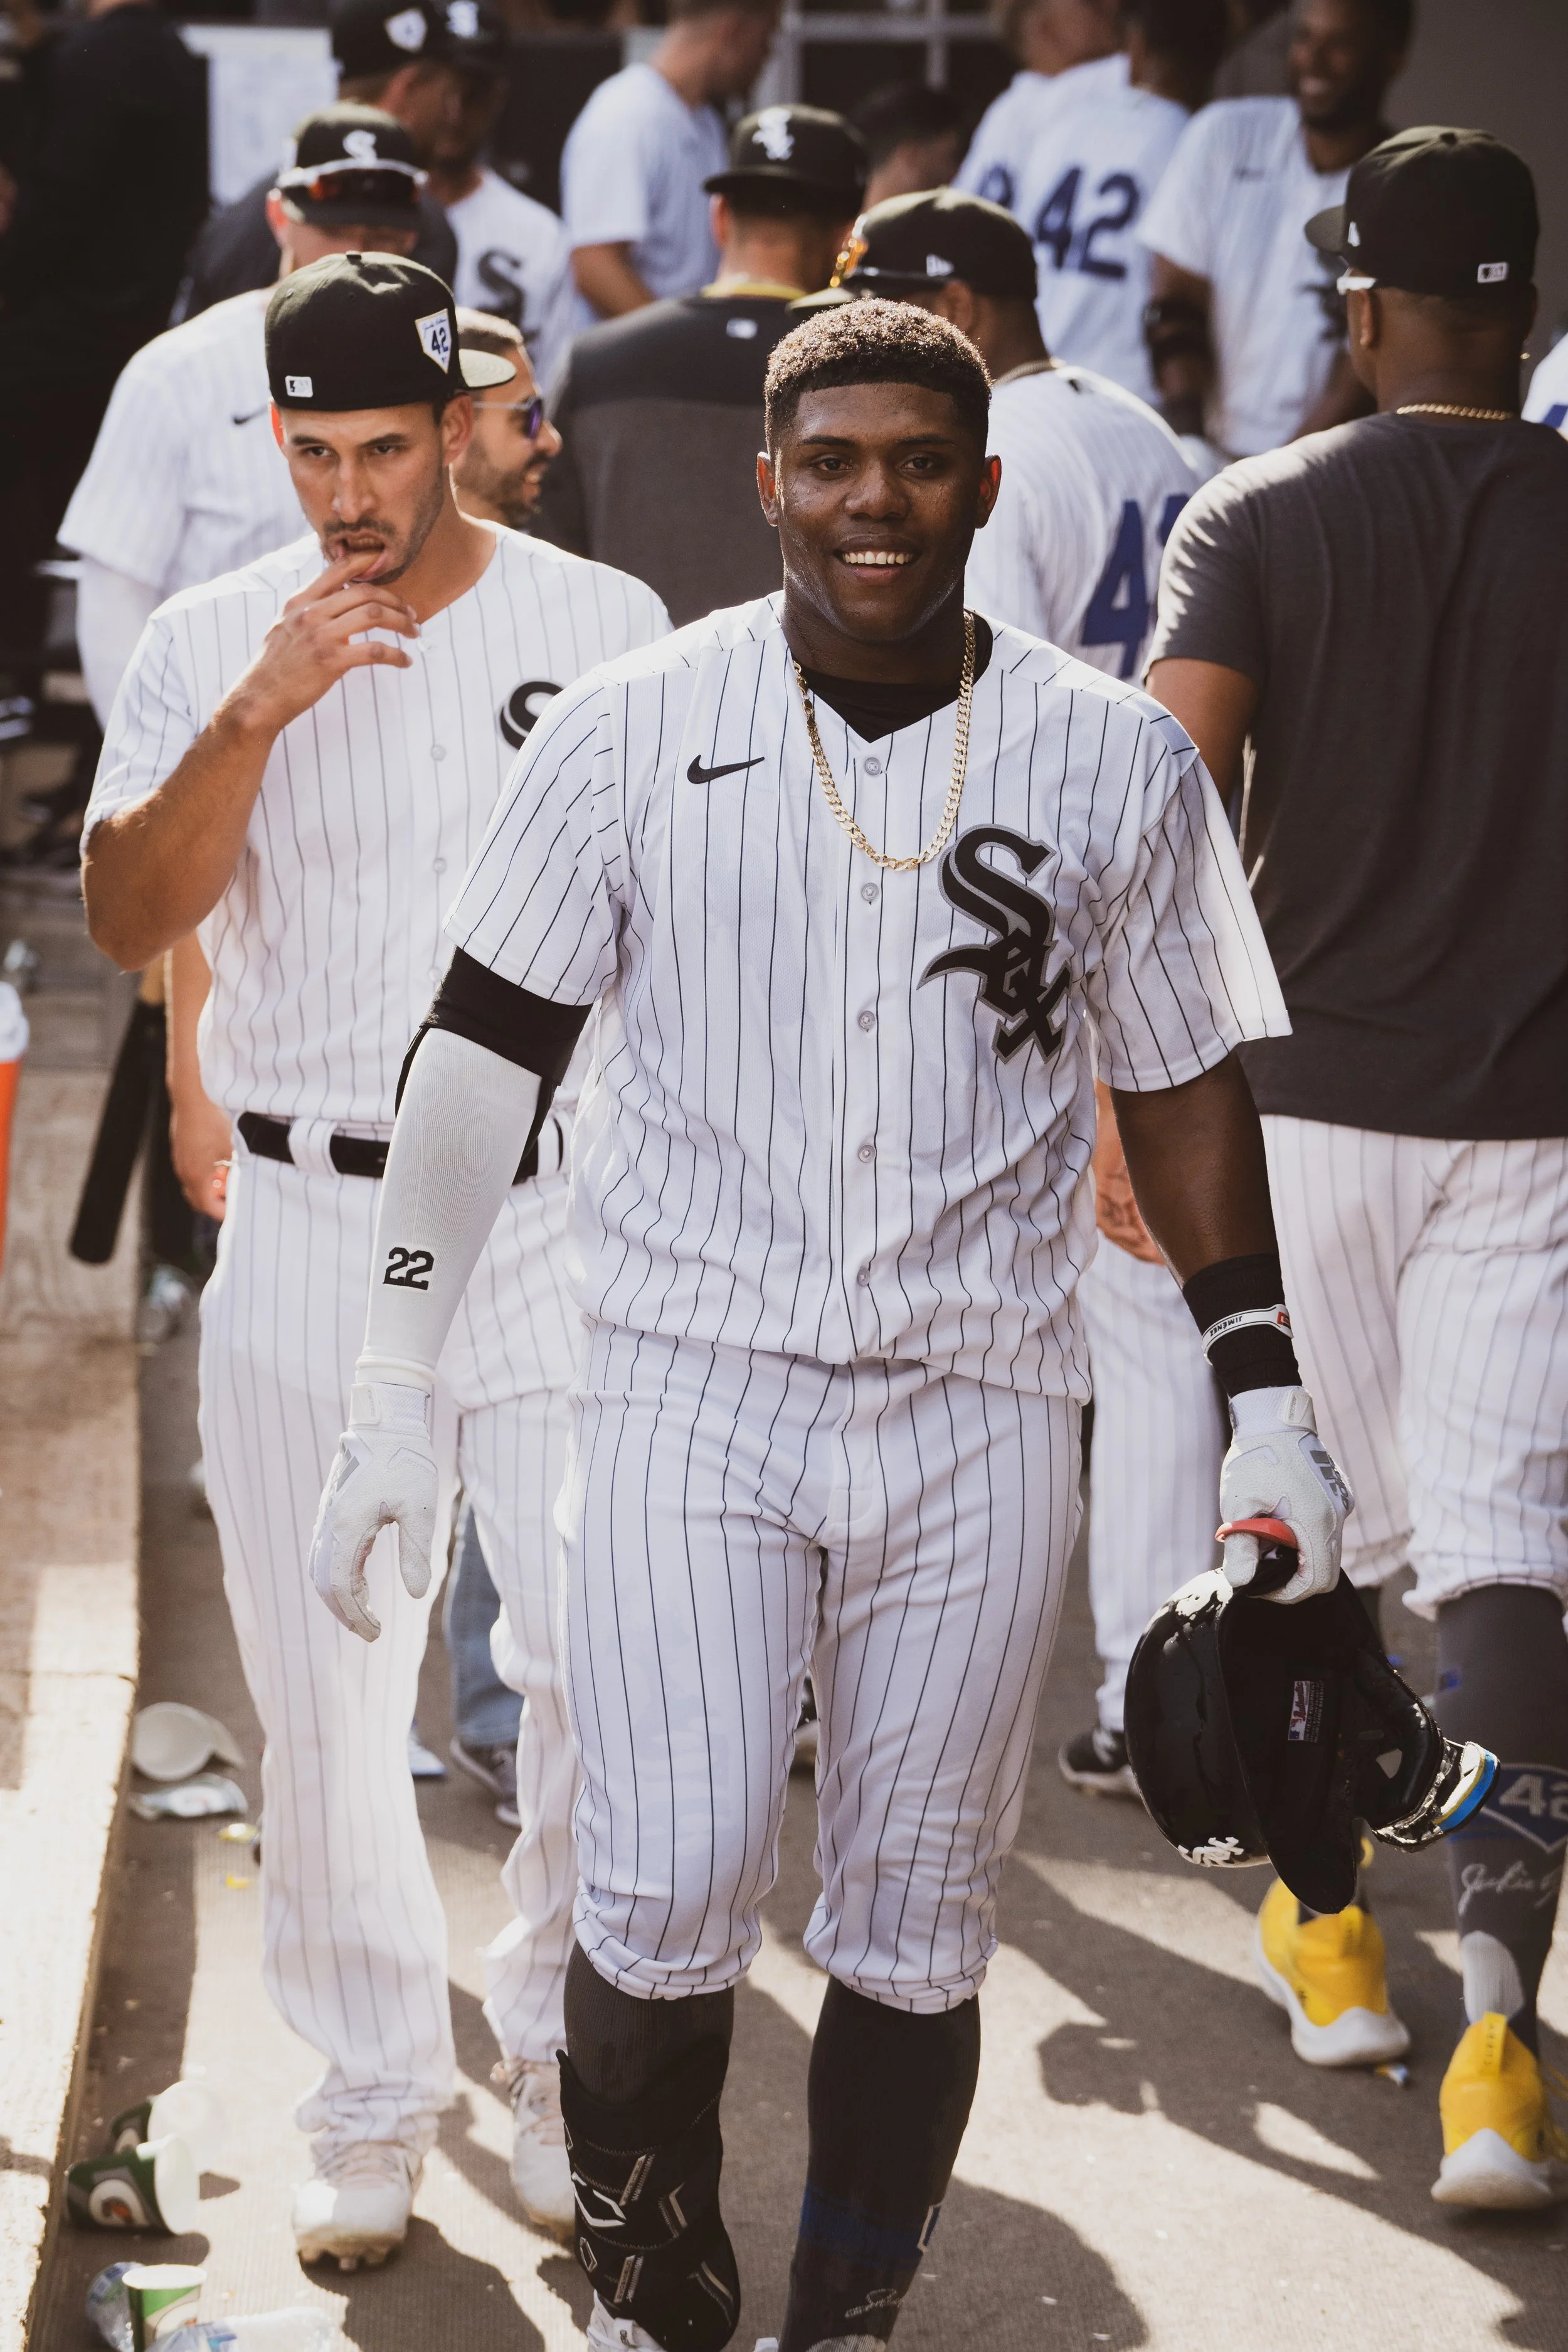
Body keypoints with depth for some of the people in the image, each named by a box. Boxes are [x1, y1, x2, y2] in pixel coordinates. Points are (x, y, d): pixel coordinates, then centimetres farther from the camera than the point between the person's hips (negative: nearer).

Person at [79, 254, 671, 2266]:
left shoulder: (600, 623, 2)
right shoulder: (205, 647, 1)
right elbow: (128, 921, -10)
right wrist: (255, 715, -23)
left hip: (561, 1214, 0)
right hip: (308, 1231, 0)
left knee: (599, 1663, -4)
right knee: (326, 1696, 3)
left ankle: (560, 2060, 15)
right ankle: (373, 2096, 17)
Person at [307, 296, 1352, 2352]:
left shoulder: (1117, 763, 4)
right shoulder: (631, 733, 0)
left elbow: (1184, 1086, 12)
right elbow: (484, 1049, 2)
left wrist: (1268, 1403, 9)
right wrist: (392, 1393, -2)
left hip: (978, 1413, 1)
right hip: (687, 1390, -1)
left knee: (915, 1935, 5)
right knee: (669, 1897, -11)